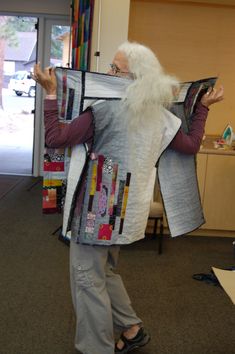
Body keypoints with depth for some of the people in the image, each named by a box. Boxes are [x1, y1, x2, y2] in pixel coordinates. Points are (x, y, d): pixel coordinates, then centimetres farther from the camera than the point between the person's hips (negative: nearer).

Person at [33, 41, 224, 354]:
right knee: (104, 271, 25)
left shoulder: (108, 108, -15)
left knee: (88, 278, 6)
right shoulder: (160, 115, 5)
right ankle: (132, 329, 34)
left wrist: (50, 92, -11)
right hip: (125, 208, 8)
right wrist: (203, 107, 25)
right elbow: (192, 146, 17)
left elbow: (55, 139, -17)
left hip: (100, 206, -8)